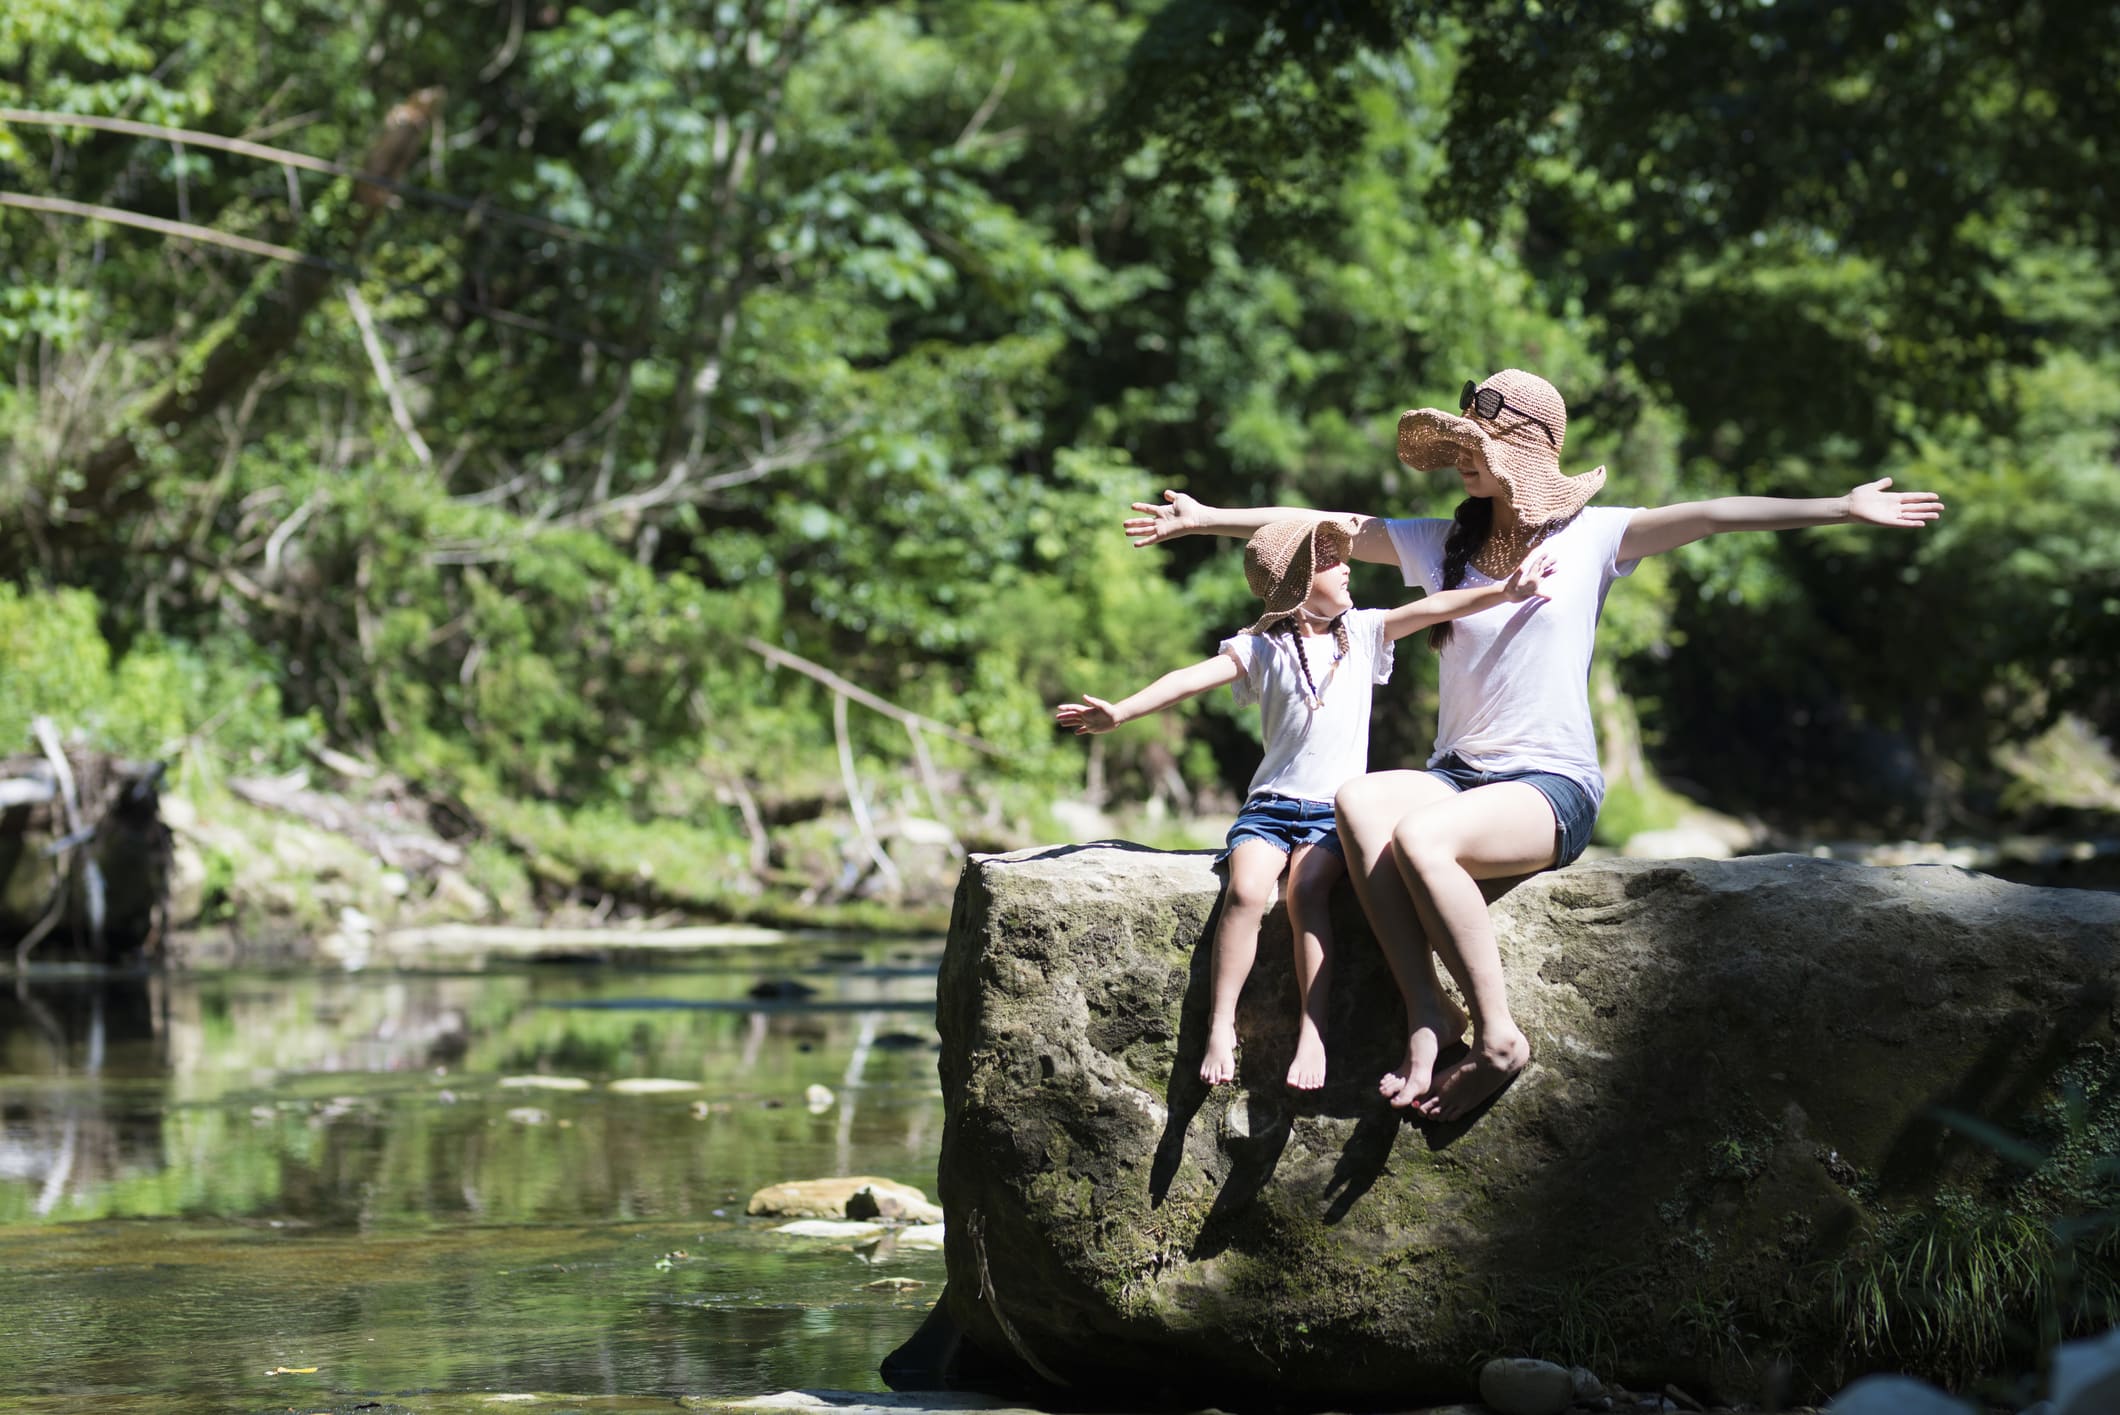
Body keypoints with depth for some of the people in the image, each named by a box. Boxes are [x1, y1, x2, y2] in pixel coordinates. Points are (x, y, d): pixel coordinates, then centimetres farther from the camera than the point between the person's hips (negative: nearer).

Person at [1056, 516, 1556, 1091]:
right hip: (1272, 803, 0)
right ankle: (1221, 1024, -19)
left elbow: (1433, 608, 2)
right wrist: (1118, 713, -18)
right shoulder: (1263, 648, 4)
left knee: (1307, 890, -28)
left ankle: (1312, 1031, -28)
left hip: (1335, 809, 0)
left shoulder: (1361, 632, 11)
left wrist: (1503, 590, -10)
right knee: (1246, 891, -27)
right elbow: (1191, 679, -6)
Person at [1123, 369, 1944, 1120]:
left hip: (1553, 786, -5)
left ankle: (1497, 1037, -24)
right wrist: (1206, 520, 16)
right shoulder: (1442, 545, 13)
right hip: (1458, 772, 5)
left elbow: (1707, 517, -13)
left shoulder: (1590, 537, -1)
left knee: (1420, 836, -34)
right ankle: (1428, 1013, -30)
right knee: (1359, 801, -28)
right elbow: (1323, 528, 16)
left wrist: (1841, 509, -23)